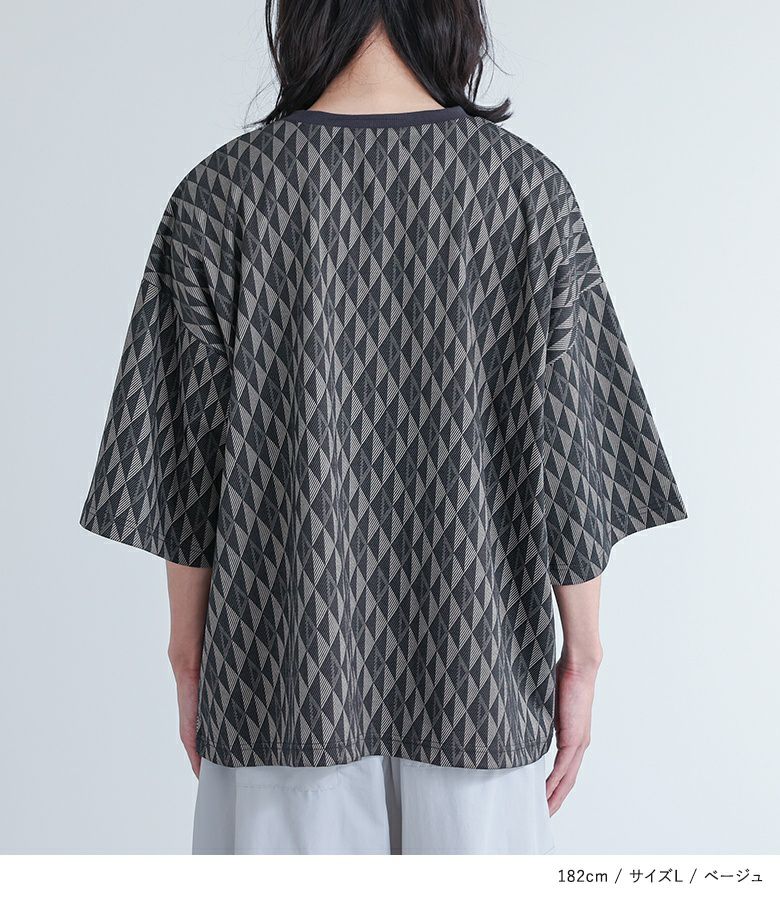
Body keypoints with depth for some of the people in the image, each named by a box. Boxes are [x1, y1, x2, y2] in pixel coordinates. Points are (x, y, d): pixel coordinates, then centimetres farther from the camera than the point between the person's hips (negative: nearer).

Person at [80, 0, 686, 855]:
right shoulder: (532, 189, -6)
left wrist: (189, 656, 8)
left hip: (286, 667, 0)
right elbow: (567, 457, -6)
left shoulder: (219, 195, -7)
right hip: (478, 678, 1)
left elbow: (186, 464, -4)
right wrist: (581, 655, 5)